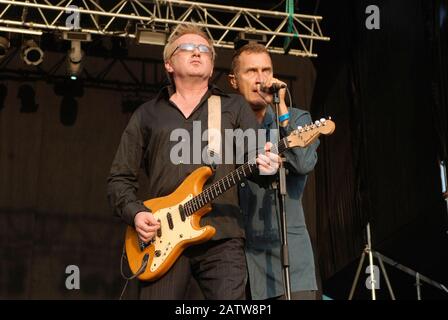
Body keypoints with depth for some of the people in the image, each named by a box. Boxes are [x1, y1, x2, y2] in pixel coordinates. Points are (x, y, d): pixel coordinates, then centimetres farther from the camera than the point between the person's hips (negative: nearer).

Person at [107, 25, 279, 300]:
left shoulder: (235, 107, 15)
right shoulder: (147, 114, 16)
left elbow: (258, 155, 4)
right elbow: (119, 178, 15)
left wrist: (266, 166, -20)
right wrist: (135, 213, -3)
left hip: (222, 235, -1)